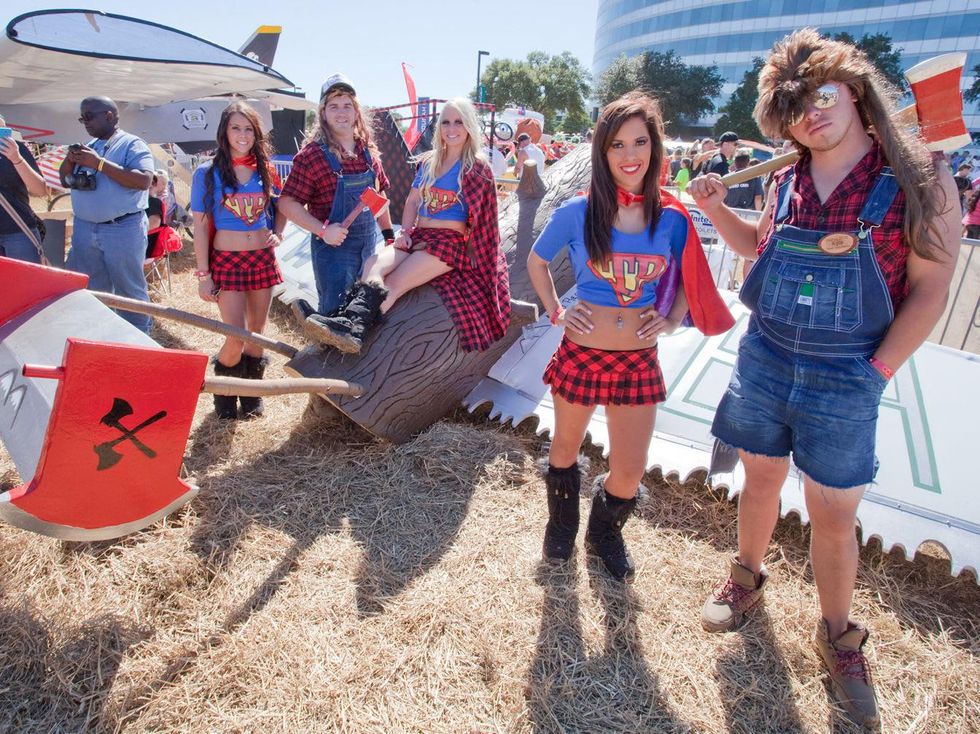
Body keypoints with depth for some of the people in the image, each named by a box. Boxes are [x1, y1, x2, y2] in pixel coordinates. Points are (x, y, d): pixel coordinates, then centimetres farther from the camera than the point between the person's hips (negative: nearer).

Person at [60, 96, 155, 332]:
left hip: (123, 230, -7)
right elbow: (65, 181, 22)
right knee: (91, 290, 14)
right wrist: (69, 160, 1)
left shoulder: (132, 145, -5)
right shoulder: (88, 146, 16)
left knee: (130, 290, 1)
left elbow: (144, 180, -21)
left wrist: (100, 163, -21)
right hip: (84, 229, 7)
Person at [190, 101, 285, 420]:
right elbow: (200, 225, -4)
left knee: (257, 330, 9)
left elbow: (280, 209, 21)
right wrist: (203, 274, -8)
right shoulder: (207, 173, -3)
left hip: (263, 258, 4)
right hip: (226, 260, -3)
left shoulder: (265, 170, 6)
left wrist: (278, 235, 1)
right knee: (236, 338, -8)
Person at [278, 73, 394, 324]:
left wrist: (389, 234, 16)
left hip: (369, 246, 6)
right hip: (333, 246, -6)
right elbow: (288, 203, -12)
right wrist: (322, 230, -21)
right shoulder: (312, 154, -11)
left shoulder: (368, 150, 6)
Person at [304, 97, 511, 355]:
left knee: (392, 284, -29)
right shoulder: (428, 162, 19)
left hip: (450, 242, -5)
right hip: (418, 237, 5)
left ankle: (352, 326, -43)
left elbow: (480, 217, 1)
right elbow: (412, 201, 20)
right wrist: (405, 233, 4)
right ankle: (351, 326, -50)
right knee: (373, 266, -27)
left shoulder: (476, 168, 2)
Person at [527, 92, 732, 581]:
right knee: (566, 448, 18)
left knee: (630, 472, 8)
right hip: (581, 353, -1)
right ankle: (561, 525, 47)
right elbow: (536, 262, 8)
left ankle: (605, 533, 40)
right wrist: (555, 312, -2)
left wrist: (672, 321, -2)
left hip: (640, 360, 2)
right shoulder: (577, 212, -9)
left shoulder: (673, 219, -4)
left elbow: (687, 281, 14)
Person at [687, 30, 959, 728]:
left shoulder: (921, 179, -8)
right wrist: (717, 210, 5)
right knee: (761, 482, 18)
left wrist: (874, 373, -12)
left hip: (845, 380, -3)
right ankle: (747, 579, 42)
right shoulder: (786, 184, 3)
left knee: (834, 518, 7)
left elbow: (930, 290, -8)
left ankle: (839, 635, 30)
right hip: (763, 359, 3)